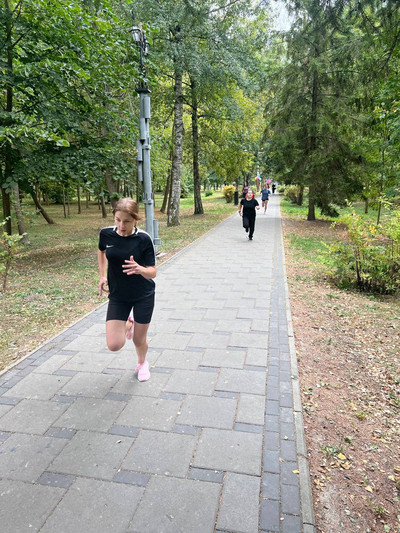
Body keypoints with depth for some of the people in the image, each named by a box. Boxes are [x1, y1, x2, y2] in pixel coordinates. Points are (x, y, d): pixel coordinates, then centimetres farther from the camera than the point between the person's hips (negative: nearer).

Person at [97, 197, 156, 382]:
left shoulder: (143, 239, -18)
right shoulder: (106, 234, -10)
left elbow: (152, 272, -17)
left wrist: (140, 269, -39)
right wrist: (102, 275, 6)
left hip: (143, 296, -2)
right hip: (117, 295, 2)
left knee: (139, 340, 10)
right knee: (114, 345, -6)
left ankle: (142, 363, 46)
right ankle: (128, 324, 29)